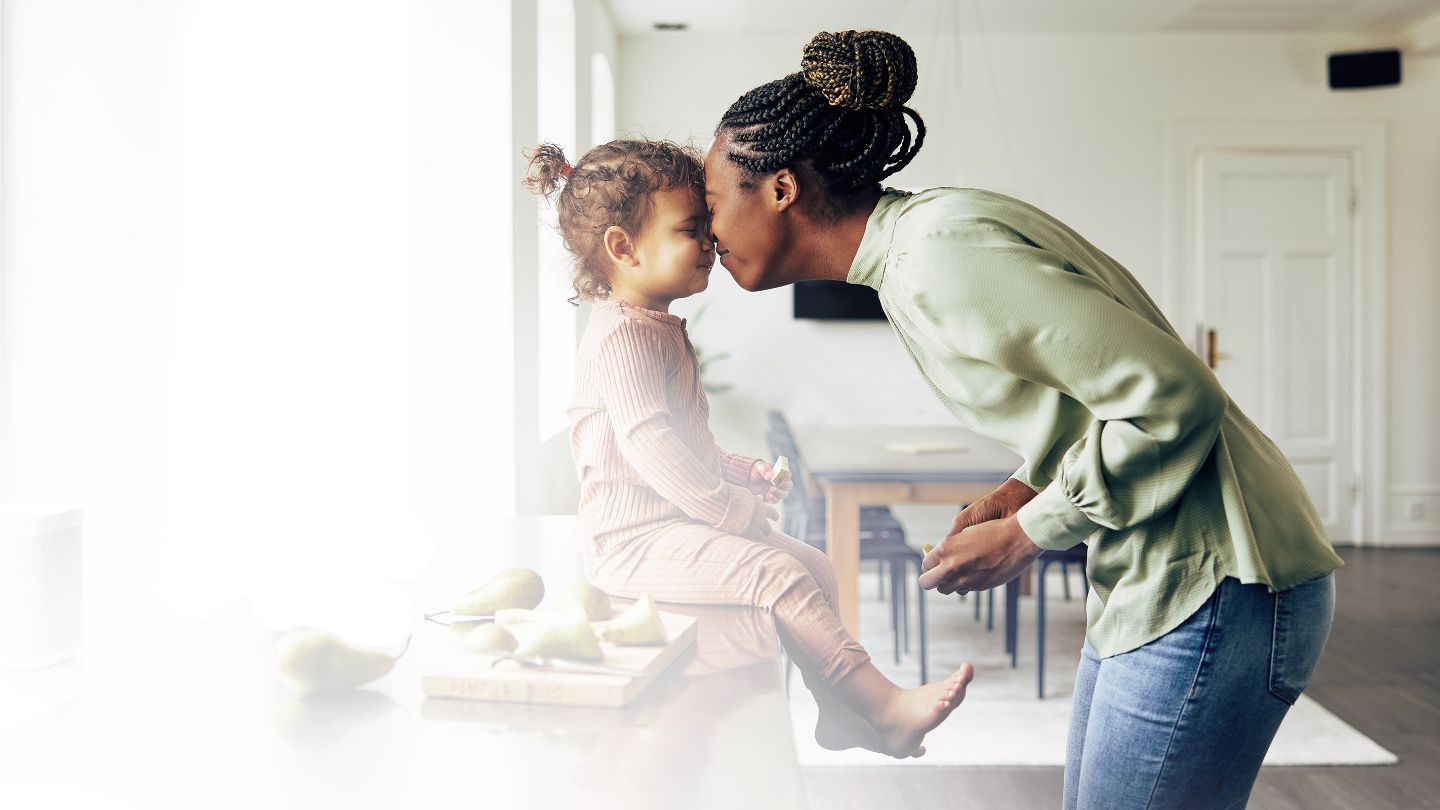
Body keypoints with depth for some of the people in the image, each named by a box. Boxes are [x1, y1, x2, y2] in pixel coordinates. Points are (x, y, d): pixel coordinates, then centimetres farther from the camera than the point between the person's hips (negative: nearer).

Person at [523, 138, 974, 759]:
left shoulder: (662, 330, 17)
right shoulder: (622, 335, -17)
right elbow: (649, 445, -25)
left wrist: (734, 471, 10)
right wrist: (732, 508, -20)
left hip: (681, 518, 11)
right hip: (635, 539, -11)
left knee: (815, 567, 8)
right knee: (778, 574, -23)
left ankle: (839, 713, 15)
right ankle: (887, 707, -20)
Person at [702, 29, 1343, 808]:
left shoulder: (940, 255, -21)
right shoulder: (919, 242, 9)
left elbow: (1172, 397, -23)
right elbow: (1108, 380, 17)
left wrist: (1026, 534, -13)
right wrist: (1023, 488, 4)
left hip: (1209, 590, -9)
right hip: (1152, 584, 9)